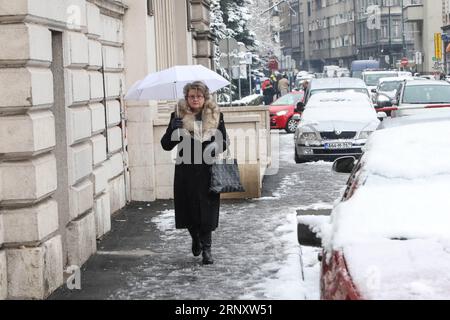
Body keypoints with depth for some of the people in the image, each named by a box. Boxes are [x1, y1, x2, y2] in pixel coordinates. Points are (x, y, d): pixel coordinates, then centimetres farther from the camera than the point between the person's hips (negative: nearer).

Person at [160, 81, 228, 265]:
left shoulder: (215, 116, 4)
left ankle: (206, 249, 7)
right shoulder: (179, 116, 1)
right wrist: (173, 129, -20)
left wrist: (217, 147, -12)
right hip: (186, 172, 0)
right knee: (188, 209, 7)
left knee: (208, 210, -2)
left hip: (208, 171, 0)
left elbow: (224, 141, 11)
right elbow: (166, 145, -1)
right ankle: (196, 239, 36)